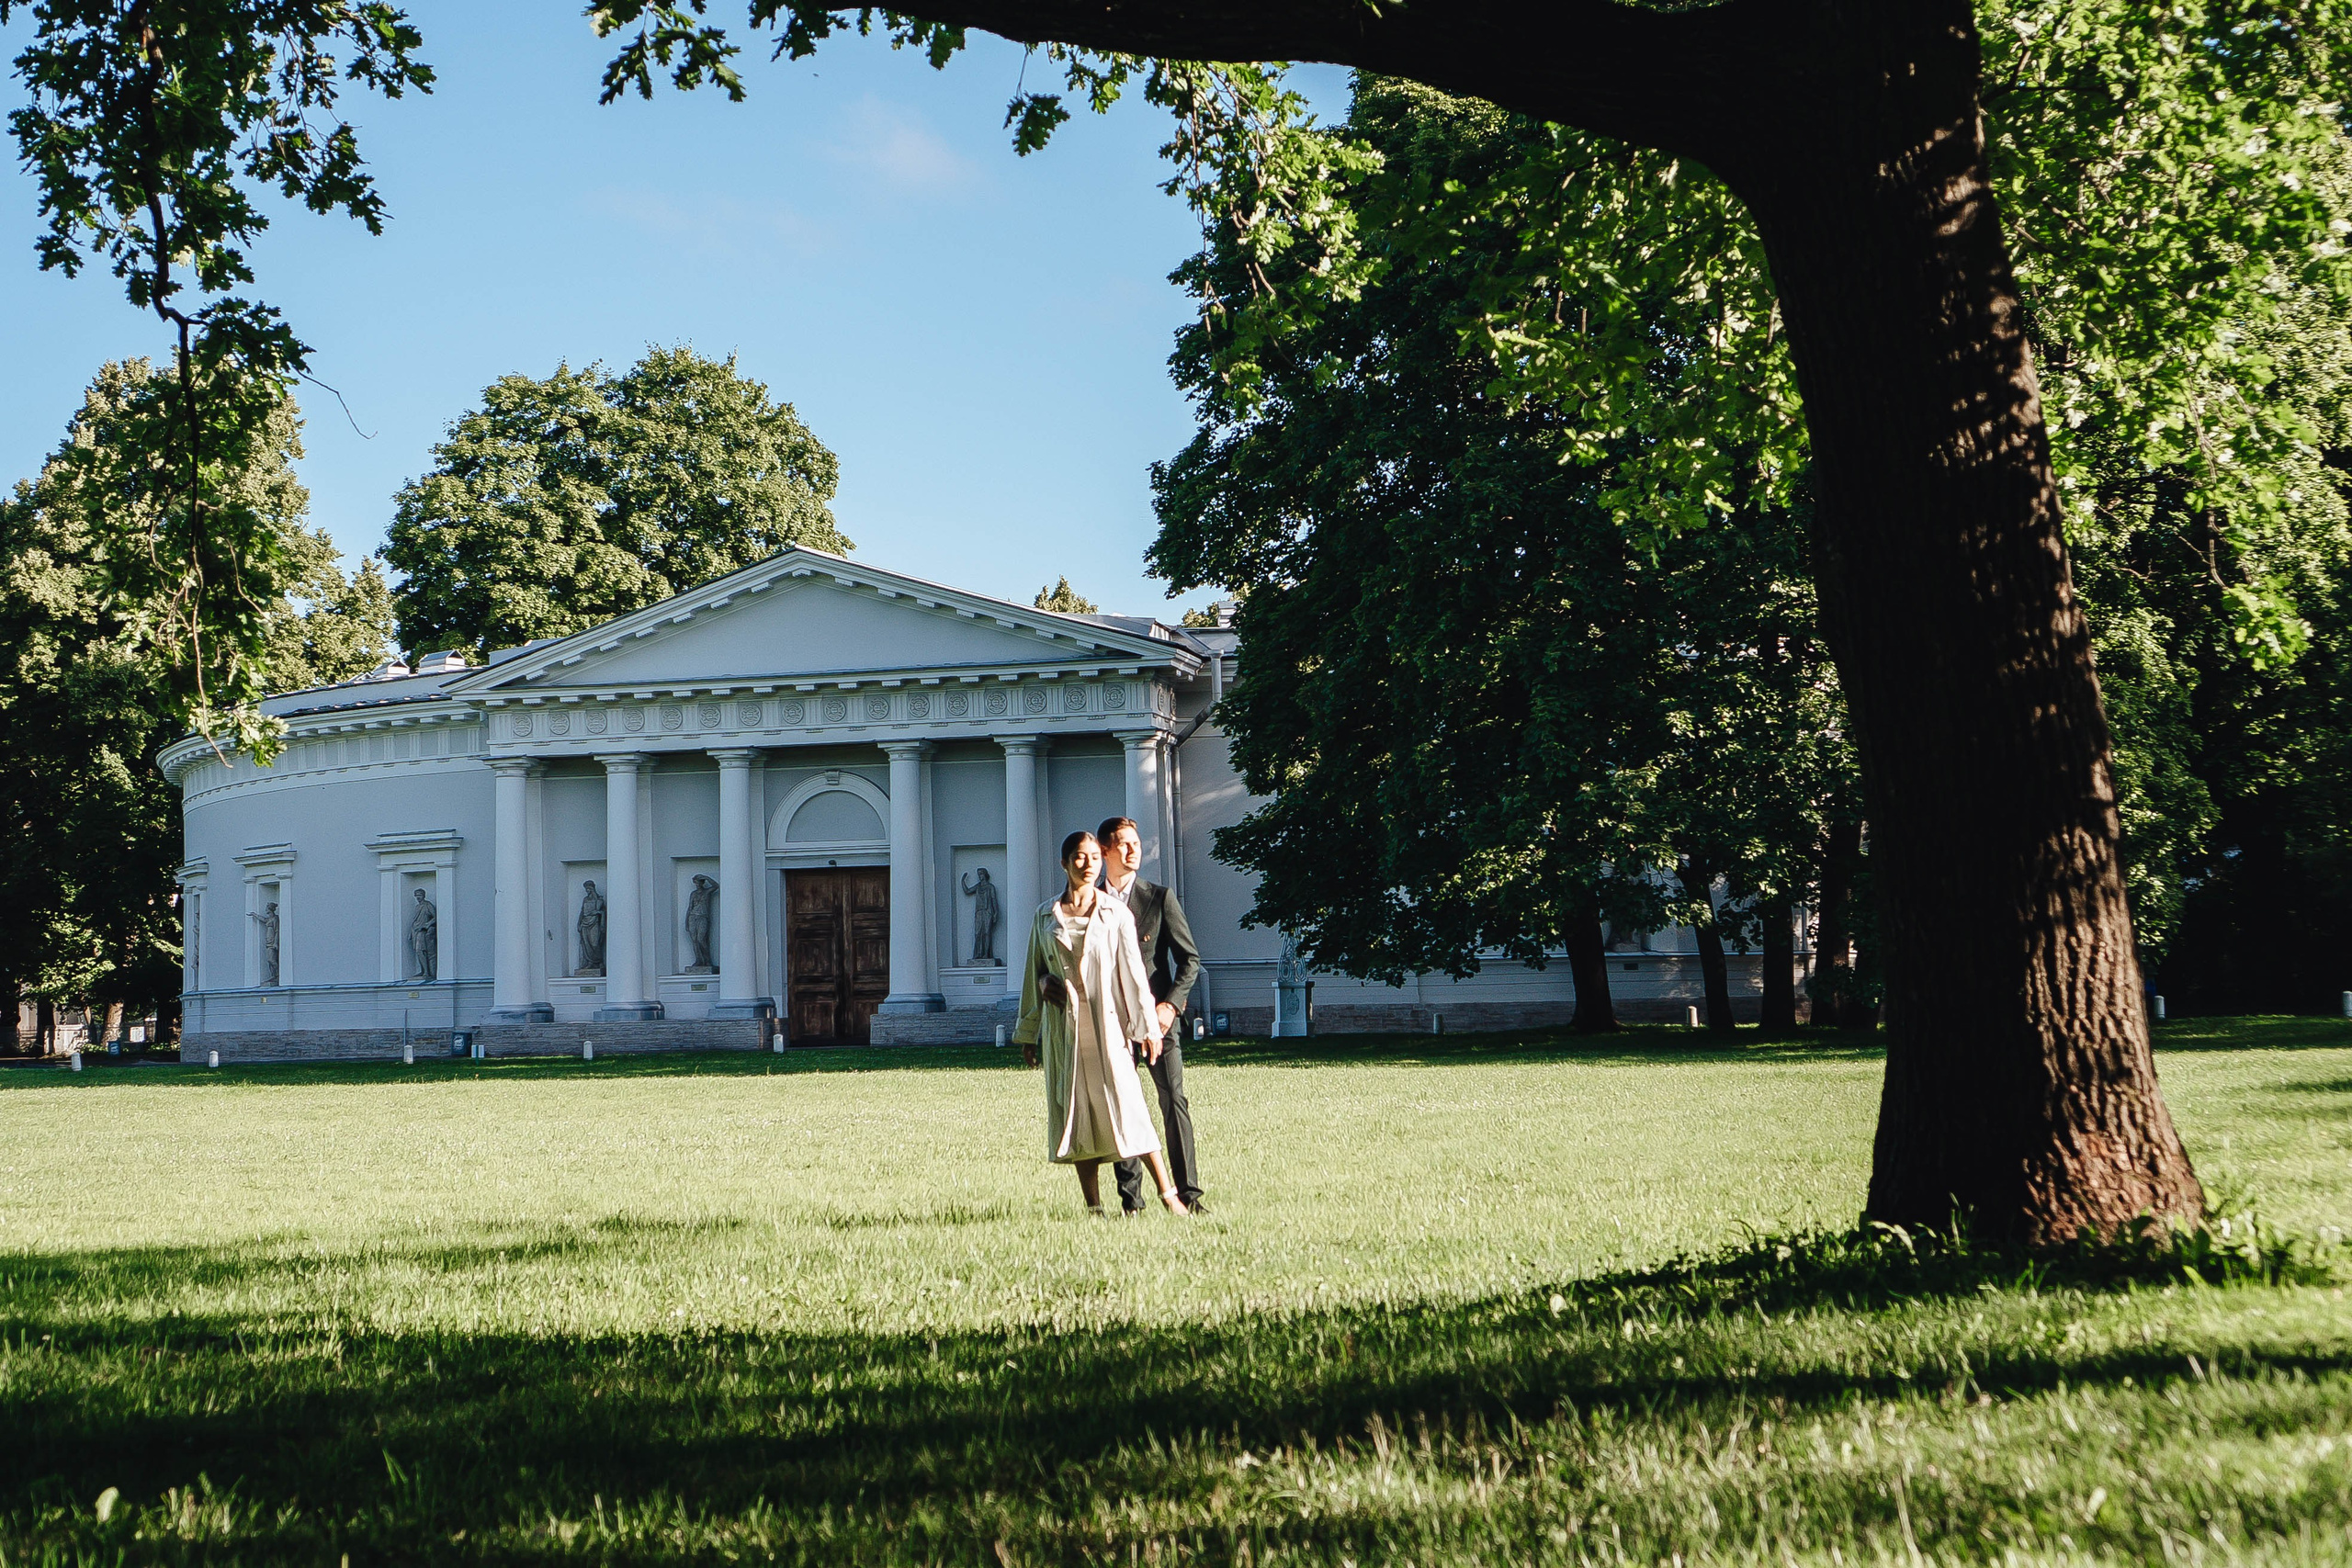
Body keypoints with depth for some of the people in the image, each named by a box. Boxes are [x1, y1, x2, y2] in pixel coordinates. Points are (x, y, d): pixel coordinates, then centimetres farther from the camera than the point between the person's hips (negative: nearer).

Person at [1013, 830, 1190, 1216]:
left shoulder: (1116, 913, 4)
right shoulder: (1045, 916, 9)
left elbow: (1133, 971, 3)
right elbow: (1033, 972, 16)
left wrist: (1146, 1025, -2)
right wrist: (1027, 1032, 16)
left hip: (1106, 1022, -2)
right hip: (1063, 1025, 2)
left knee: (1127, 1103, -9)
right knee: (1076, 1112, 1)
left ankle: (1169, 1194, -6)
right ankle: (1094, 1207, 5)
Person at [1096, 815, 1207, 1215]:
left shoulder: (1160, 897, 5)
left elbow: (1189, 958, 5)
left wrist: (1170, 1004, -8)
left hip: (1157, 1013, -1)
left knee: (1173, 1100, -9)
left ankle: (1187, 1193, -8)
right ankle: (1130, 1198, 6)